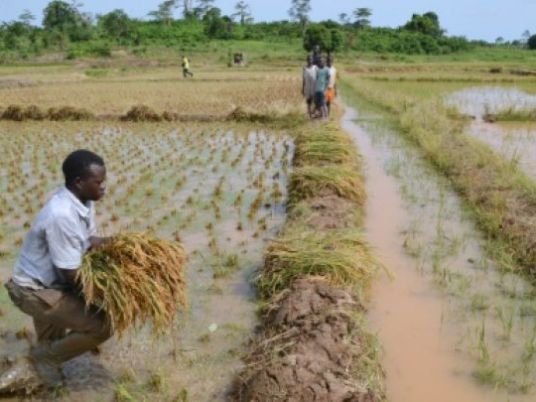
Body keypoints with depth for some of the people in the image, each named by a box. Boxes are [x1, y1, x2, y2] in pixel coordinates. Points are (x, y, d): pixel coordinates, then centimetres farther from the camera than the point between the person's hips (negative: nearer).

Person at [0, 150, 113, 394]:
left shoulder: (82, 201, -4)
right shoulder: (62, 215, -32)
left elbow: (89, 240, 7)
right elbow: (71, 274, -27)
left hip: (47, 283, 10)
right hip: (33, 291, -10)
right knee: (101, 327, -15)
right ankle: (42, 359, 4)